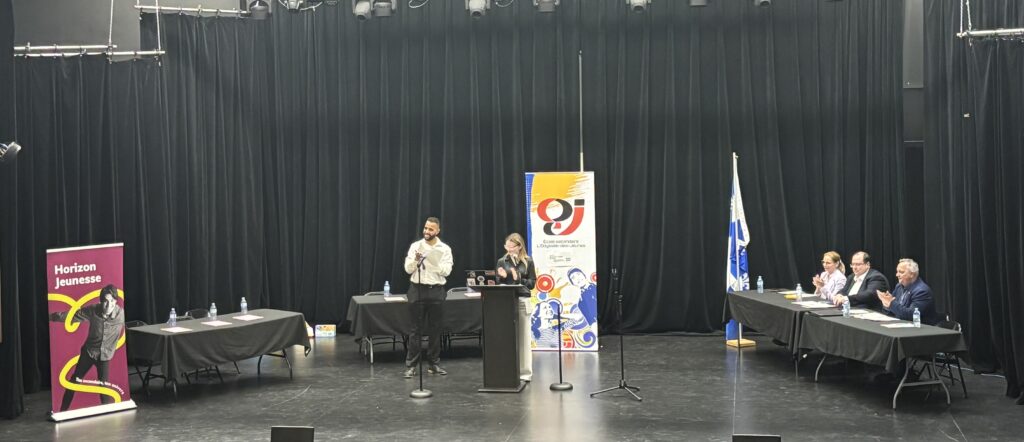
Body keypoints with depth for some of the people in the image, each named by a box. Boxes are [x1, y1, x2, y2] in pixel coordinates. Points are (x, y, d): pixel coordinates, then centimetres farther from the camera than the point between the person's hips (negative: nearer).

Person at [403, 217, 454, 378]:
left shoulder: (445, 249, 2)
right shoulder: (415, 246, 1)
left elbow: (446, 271, -8)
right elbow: (408, 269, -3)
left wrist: (435, 262, -23)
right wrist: (416, 260, -22)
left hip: (436, 291, 1)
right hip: (418, 289, -1)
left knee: (435, 329, 7)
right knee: (417, 329, 0)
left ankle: (434, 363, 16)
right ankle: (411, 365, 2)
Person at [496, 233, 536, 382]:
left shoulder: (528, 261, 2)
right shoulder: (502, 261, 8)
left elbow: (532, 283, 1)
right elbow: (498, 283, 10)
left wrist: (518, 278, -12)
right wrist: (502, 277, -10)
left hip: (523, 301, -2)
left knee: (523, 337, 2)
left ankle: (525, 372, 8)